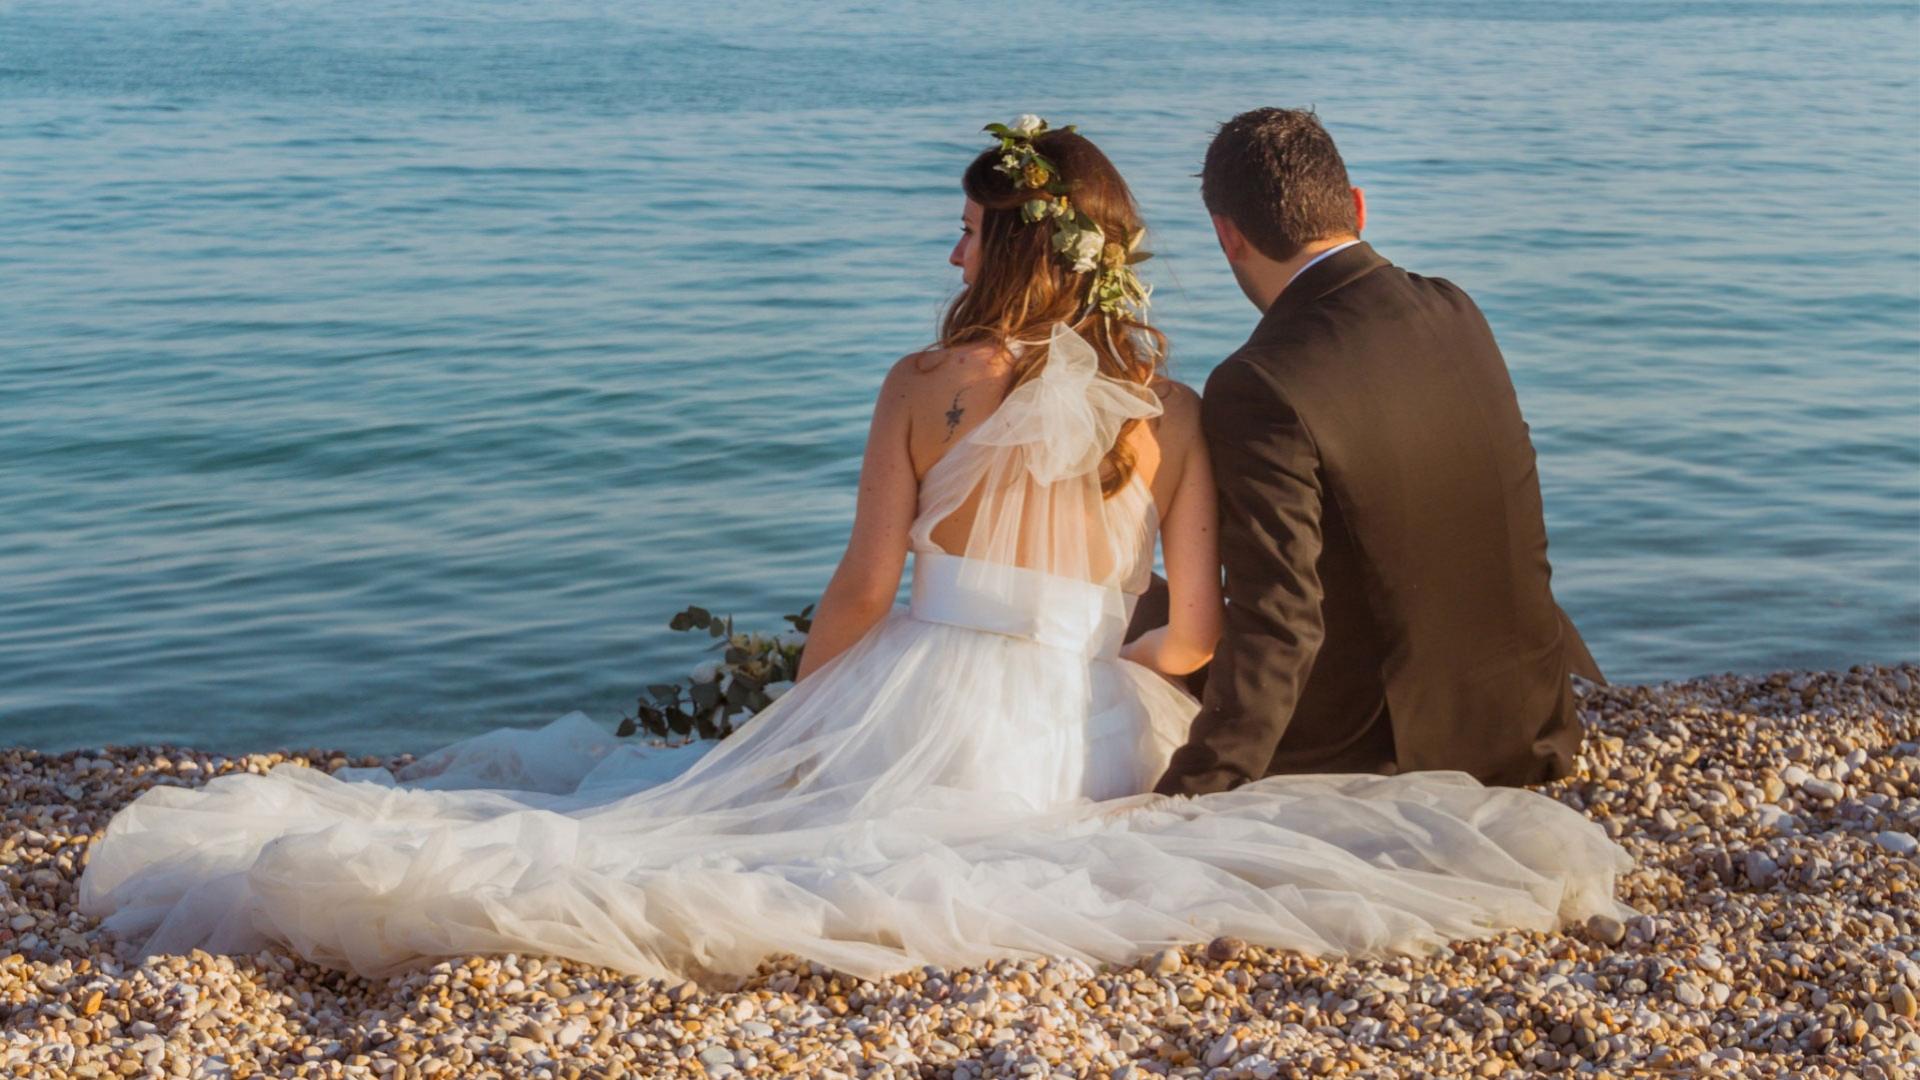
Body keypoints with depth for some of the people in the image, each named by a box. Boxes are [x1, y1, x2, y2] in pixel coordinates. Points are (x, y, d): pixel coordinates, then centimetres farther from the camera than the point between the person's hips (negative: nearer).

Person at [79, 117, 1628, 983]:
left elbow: (862, 595, -2)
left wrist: (795, 719, 15)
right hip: (1076, 744, 2)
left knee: (664, 811, 6)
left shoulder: (922, 386, -3)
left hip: (916, 717, -2)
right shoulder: (1171, 415, 3)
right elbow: (1200, 635, 4)